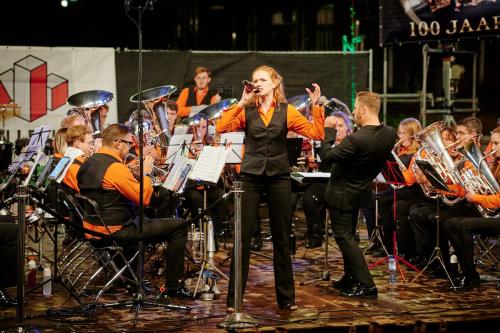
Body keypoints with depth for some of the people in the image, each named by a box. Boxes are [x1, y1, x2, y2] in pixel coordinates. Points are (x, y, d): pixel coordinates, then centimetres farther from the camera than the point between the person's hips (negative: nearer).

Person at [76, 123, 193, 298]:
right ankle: (173, 286, 0)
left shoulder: (87, 164, 9)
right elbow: (145, 198, -19)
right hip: (117, 230, -10)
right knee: (179, 226, -5)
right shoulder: (116, 168, -20)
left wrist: (133, 172, 13)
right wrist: (146, 172, -6)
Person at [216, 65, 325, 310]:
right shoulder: (246, 111, 4)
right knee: (243, 237, -1)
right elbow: (222, 127, -12)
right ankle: (234, 297, 6)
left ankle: (286, 297, 19)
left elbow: (316, 134, -2)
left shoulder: (286, 111, 4)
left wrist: (316, 106, -10)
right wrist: (241, 102, -8)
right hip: (251, 177, 0)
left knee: (281, 239, 8)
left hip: (279, 177, 0)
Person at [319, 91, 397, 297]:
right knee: (349, 234, 22)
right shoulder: (390, 135, -7)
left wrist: (328, 133, -11)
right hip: (361, 192, 8)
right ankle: (350, 277, 32)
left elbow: (326, 156, -23)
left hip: (342, 193, -8)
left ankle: (366, 285, -3)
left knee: (344, 237, 0)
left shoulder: (356, 140, -32)